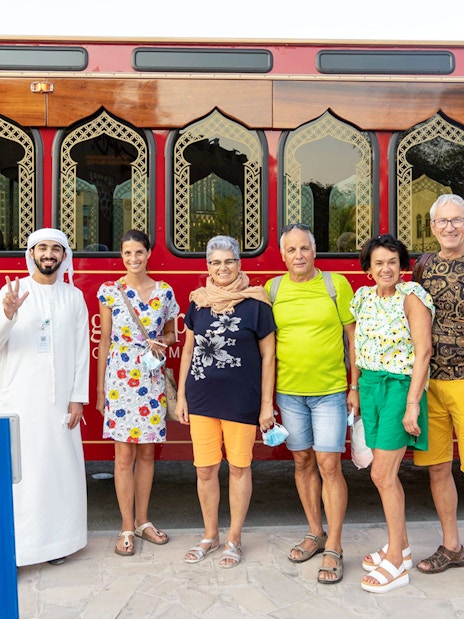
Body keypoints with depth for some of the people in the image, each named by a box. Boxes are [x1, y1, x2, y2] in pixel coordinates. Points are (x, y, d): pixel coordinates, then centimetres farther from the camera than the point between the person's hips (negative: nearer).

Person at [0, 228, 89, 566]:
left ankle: (56, 537, 20)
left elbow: (82, 350, 5)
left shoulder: (74, 296, 6)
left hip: (60, 398, 2)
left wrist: (78, 397, -1)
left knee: (60, 466, 7)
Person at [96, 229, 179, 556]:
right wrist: (99, 388, 2)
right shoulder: (109, 290, 0)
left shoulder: (165, 292, 5)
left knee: (147, 452, 10)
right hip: (119, 377, -2)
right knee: (125, 454, 2)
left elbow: (171, 333, 17)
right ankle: (127, 528, 13)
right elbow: (105, 340, 2)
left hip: (152, 379, 2)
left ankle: (143, 520, 24)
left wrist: (162, 341, -8)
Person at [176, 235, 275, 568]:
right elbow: (188, 349, 12)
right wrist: (181, 395, 10)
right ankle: (210, 534, 30)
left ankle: (235, 538, 26)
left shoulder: (255, 302, -6)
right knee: (205, 469, 10)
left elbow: (268, 354, -3)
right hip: (201, 399, 3)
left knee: (239, 466, 8)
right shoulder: (198, 301, 5)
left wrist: (267, 403, -5)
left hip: (241, 400, -3)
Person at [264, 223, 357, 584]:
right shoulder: (272, 289, 4)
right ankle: (315, 533, 29)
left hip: (330, 391, -3)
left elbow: (353, 336, 1)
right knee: (303, 462, 13)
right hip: (288, 392, 3)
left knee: (329, 465, -4)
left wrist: (355, 387, -3)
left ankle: (333, 548, 8)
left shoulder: (336, 284, -2)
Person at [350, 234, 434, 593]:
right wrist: (356, 389, 12)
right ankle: (402, 548, 29)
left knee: (382, 475, -5)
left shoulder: (411, 296, -11)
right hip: (370, 387, 7)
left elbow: (423, 352, -15)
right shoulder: (363, 297, 8)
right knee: (386, 474, 13)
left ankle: (396, 564, 9)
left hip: (400, 388, -6)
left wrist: (412, 404, -19)